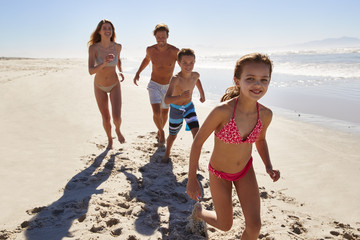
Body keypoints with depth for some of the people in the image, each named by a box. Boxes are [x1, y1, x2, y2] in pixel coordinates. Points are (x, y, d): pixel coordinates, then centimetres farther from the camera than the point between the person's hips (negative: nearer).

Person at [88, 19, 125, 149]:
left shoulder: (117, 46, -14)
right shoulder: (93, 48, -21)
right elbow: (91, 71, -30)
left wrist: (121, 71, -6)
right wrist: (104, 63, -46)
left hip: (114, 85, 0)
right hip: (100, 86, 0)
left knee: (117, 117, -14)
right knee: (106, 118, 8)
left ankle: (118, 130, 24)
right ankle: (109, 139, 38)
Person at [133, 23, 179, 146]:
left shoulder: (174, 51, -21)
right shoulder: (150, 50, -12)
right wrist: (138, 73, 5)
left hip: (168, 86, 0)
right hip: (154, 85, 0)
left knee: (164, 113, 17)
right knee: (156, 113, -17)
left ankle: (159, 132, 46)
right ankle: (161, 132, 13)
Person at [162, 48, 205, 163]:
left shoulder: (195, 75, -16)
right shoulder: (175, 79, -34)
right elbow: (166, 100, -45)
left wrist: (202, 94, 16)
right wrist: (180, 97, -63)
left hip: (189, 107, 4)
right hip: (176, 109, -3)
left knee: (196, 133, -12)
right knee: (173, 135, 15)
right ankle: (167, 153, 45)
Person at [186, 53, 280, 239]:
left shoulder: (265, 114, -17)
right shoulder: (222, 111, -33)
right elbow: (198, 141, -21)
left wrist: (268, 166, -10)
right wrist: (192, 179, -15)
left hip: (245, 170, 4)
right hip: (219, 174, -3)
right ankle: (199, 211, 46)